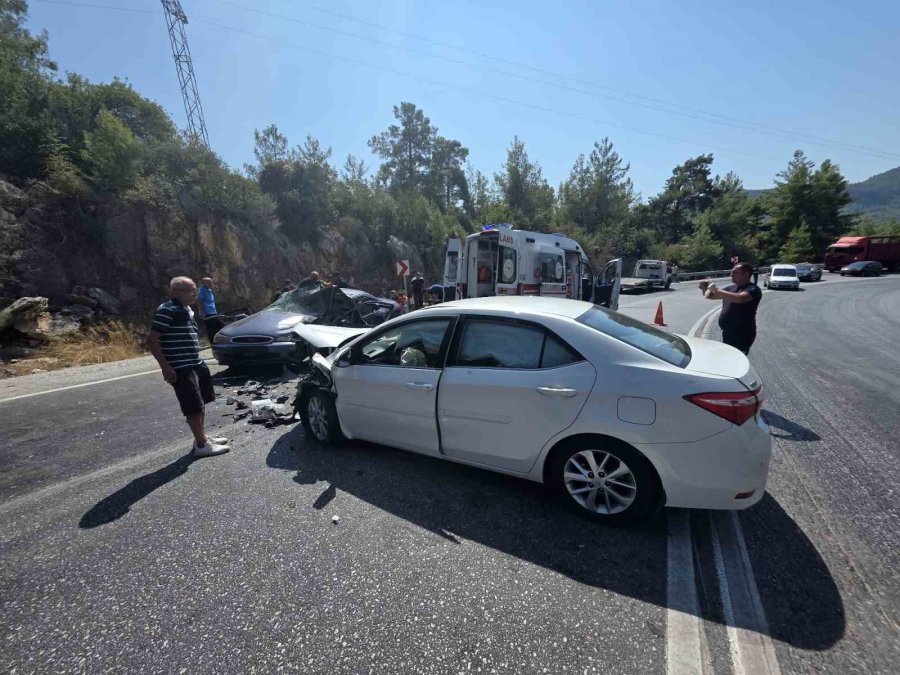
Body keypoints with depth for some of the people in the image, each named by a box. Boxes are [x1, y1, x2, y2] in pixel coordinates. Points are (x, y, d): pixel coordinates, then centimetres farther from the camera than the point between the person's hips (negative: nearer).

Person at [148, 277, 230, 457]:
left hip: (196, 364, 9)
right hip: (180, 368, -9)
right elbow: (152, 342, -16)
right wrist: (166, 367, -20)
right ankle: (201, 445, 7)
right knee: (193, 407, -4)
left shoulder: (187, 310, 13)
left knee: (200, 403, 17)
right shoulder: (166, 310, -14)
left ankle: (203, 437, 30)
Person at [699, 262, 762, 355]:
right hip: (727, 333, 8)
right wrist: (704, 288, -3)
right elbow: (710, 296, 19)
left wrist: (716, 289, -28)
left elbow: (739, 298, -32)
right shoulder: (731, 288, 13)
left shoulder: (752, 289, -11)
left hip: (742, 335, -8)